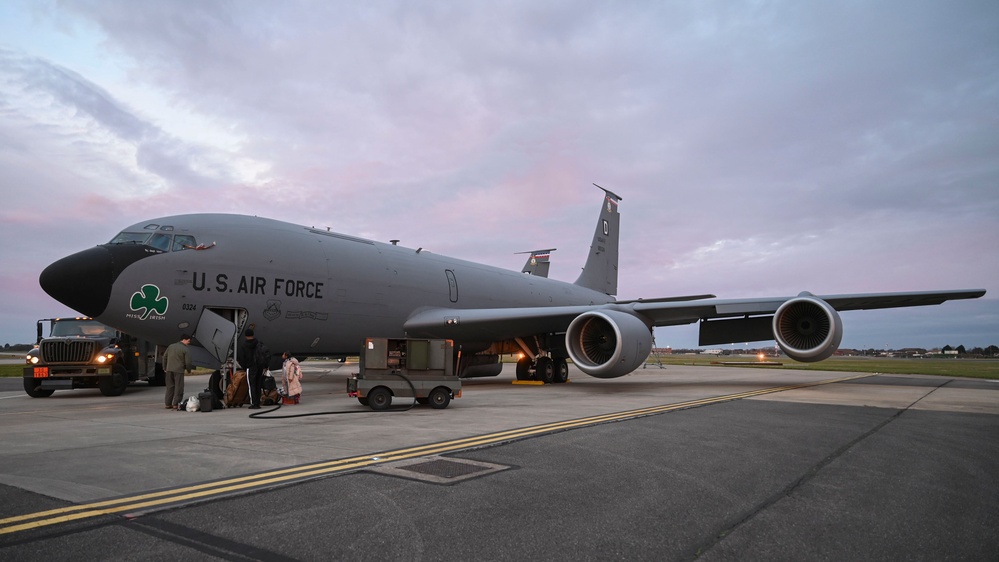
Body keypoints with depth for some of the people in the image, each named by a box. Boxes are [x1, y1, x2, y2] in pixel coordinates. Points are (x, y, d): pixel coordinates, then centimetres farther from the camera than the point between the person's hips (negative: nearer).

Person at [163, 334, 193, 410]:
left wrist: (165, 368, 22)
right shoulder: (186, 349, -7)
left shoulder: (171, 346, 11)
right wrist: (188, 370, 9)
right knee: (178, 388, 0)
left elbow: (164, 357, 14)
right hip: (179, 370, -6)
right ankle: (176, 404, -2)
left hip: (169, 370, 6)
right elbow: (187, 362, -9)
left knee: (170, 387, 14)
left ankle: (168, 404, 17)